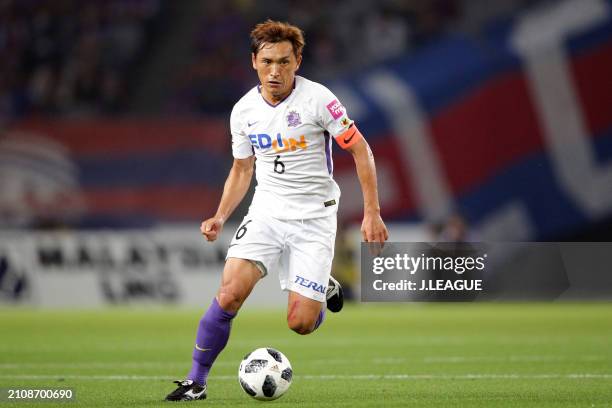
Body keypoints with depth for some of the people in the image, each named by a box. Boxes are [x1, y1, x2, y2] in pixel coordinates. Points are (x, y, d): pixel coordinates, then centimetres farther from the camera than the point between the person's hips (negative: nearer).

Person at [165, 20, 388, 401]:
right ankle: (196, 380, -5)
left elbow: (361, 150, -6)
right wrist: (220, 217, 1)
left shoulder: (318, 99, -13)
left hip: (314, 218, -3)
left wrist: (372, 213, -10)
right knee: (230, 294, -19)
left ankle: (323, 289, 27)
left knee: (300, 323, -9)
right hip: (267, 212, 3)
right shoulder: (244, 111, 1)